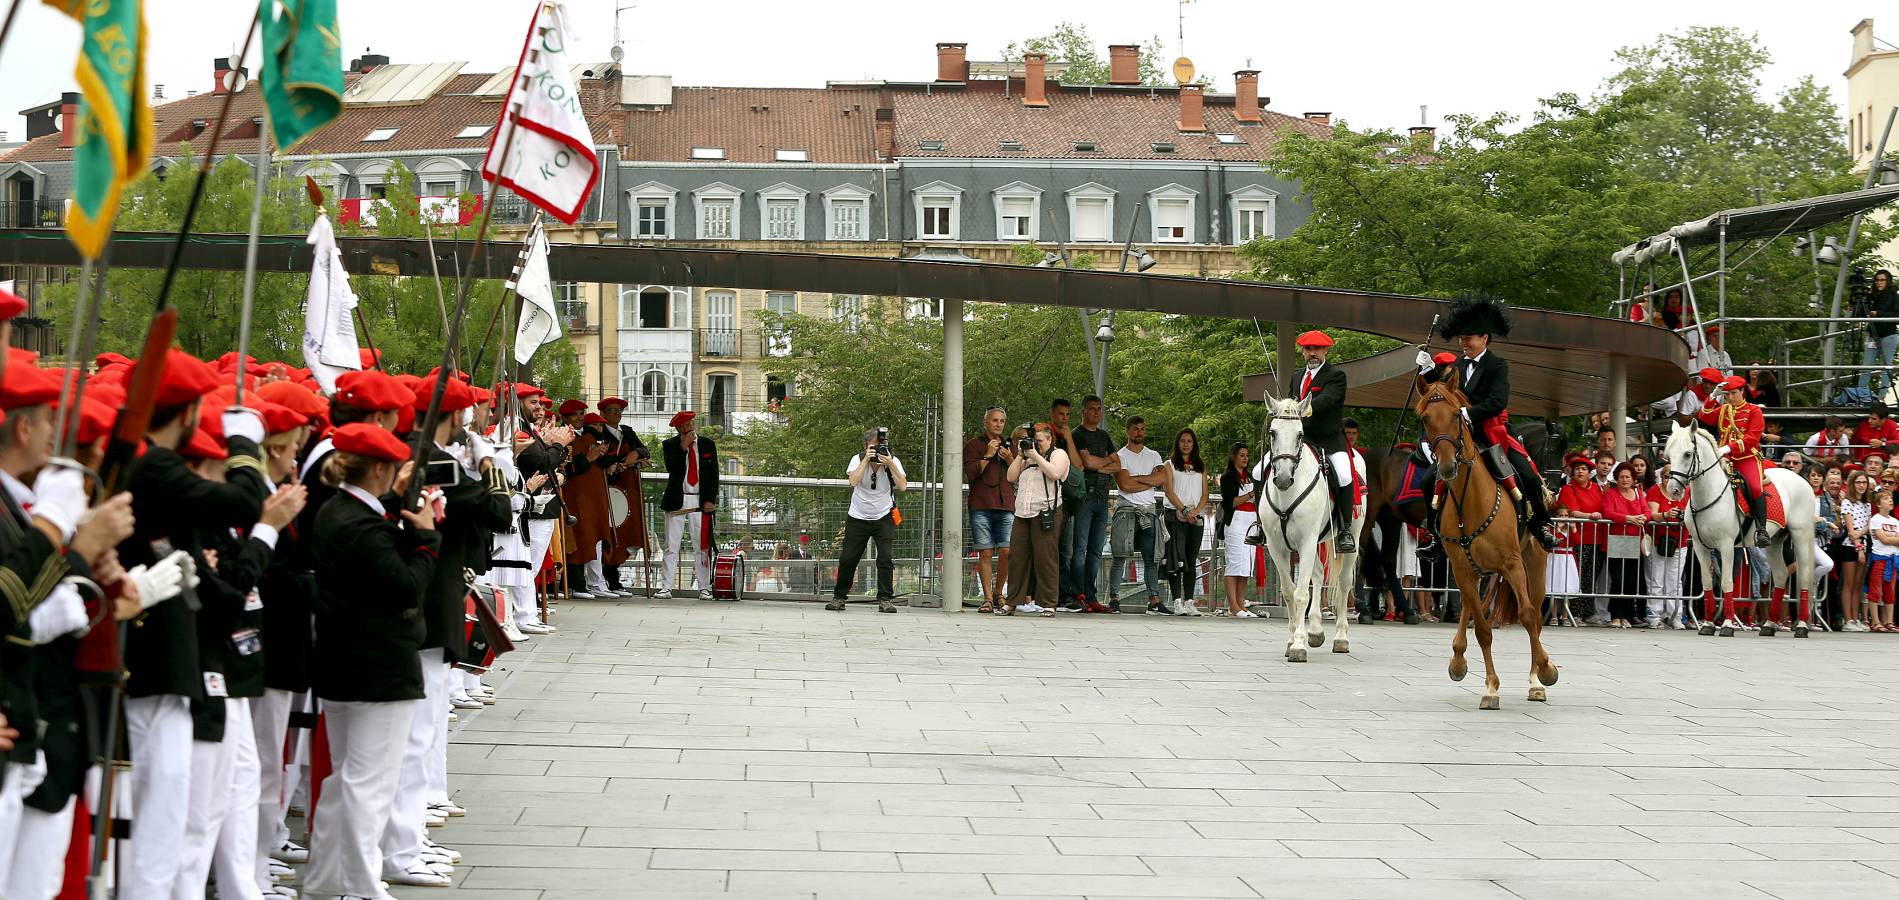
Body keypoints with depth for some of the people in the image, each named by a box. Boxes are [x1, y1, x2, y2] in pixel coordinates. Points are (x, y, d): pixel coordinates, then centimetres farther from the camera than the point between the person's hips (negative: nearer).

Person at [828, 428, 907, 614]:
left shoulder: (893, 461, -7)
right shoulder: (858, 459, -8)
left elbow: (902, 486, -19)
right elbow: (853, 481, -26)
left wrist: (890, 464, -27)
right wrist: (867, 460, -28)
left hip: (883, 517, 0)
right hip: (858, 518, 0)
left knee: (885, 557, -15)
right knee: (847, 558, 0)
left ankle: (885, 599, -9)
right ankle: (838, 597, 17)